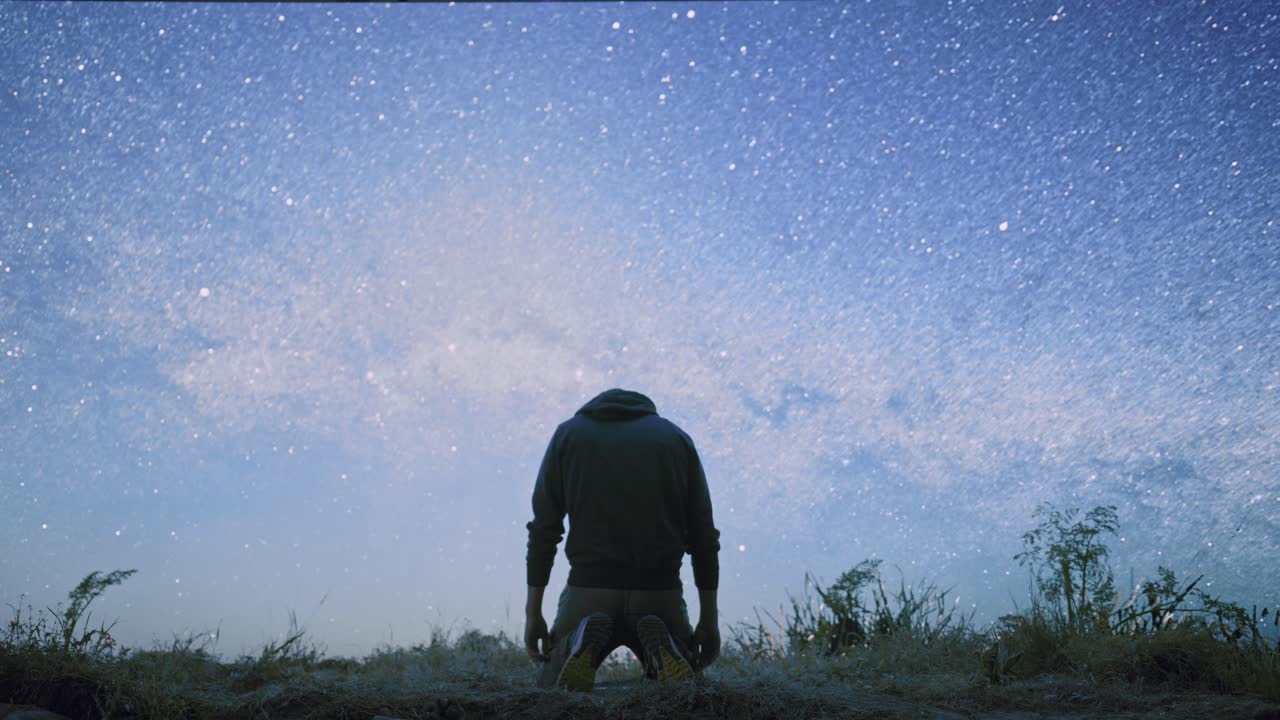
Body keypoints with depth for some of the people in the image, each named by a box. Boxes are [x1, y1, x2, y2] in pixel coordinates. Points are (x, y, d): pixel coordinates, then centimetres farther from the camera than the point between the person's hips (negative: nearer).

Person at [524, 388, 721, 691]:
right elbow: (703, 536, 5)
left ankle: (585, 642, -12)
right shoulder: (677, 437, 10)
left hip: (590, 589, 0)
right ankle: (659, 644, -10)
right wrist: (709, 620, 11)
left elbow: (544, 530, 2)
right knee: (684, 684, 27)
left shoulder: (568, 433, 8)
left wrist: (533, 613, 7)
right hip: (659, 591, 1)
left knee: (552, 689, 24)